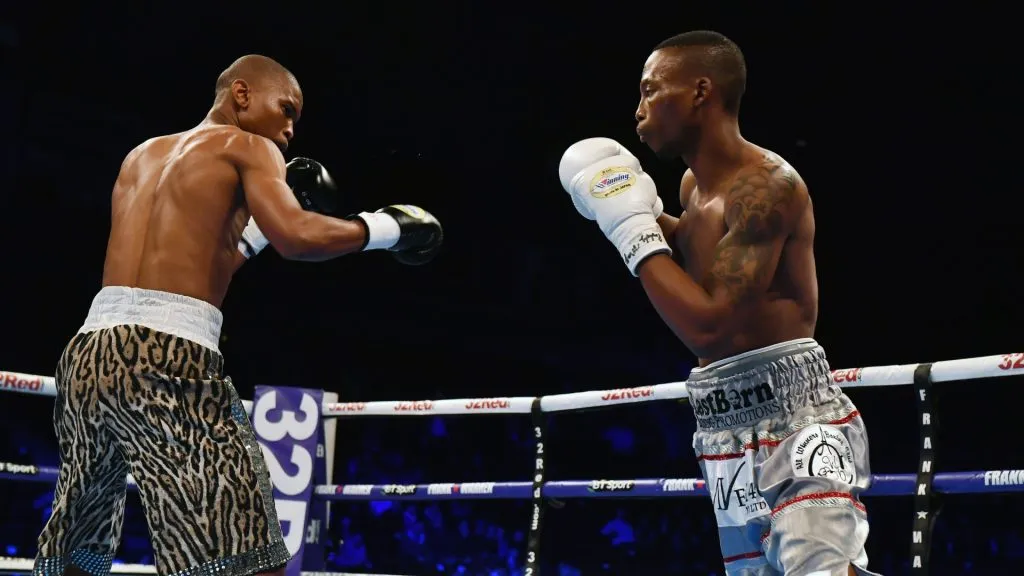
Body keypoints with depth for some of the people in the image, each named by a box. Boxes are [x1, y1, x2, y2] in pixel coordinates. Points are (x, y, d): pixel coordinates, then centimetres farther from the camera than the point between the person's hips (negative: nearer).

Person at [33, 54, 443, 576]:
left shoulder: (141, 157, 27)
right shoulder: (248, 148, 6)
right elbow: (297, 238, -12)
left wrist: (256, 229, 27)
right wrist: (387, 226, 3)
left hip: (88, 352, 8)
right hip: (166, 356, -8)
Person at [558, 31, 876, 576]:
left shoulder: (765, 185, -16)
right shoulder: (694, 186, 12)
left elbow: (707, 325, -24)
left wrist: (632, 229, -14)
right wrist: (650, 215, 16)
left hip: (795, 416, -9)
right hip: (728, 431, 9)